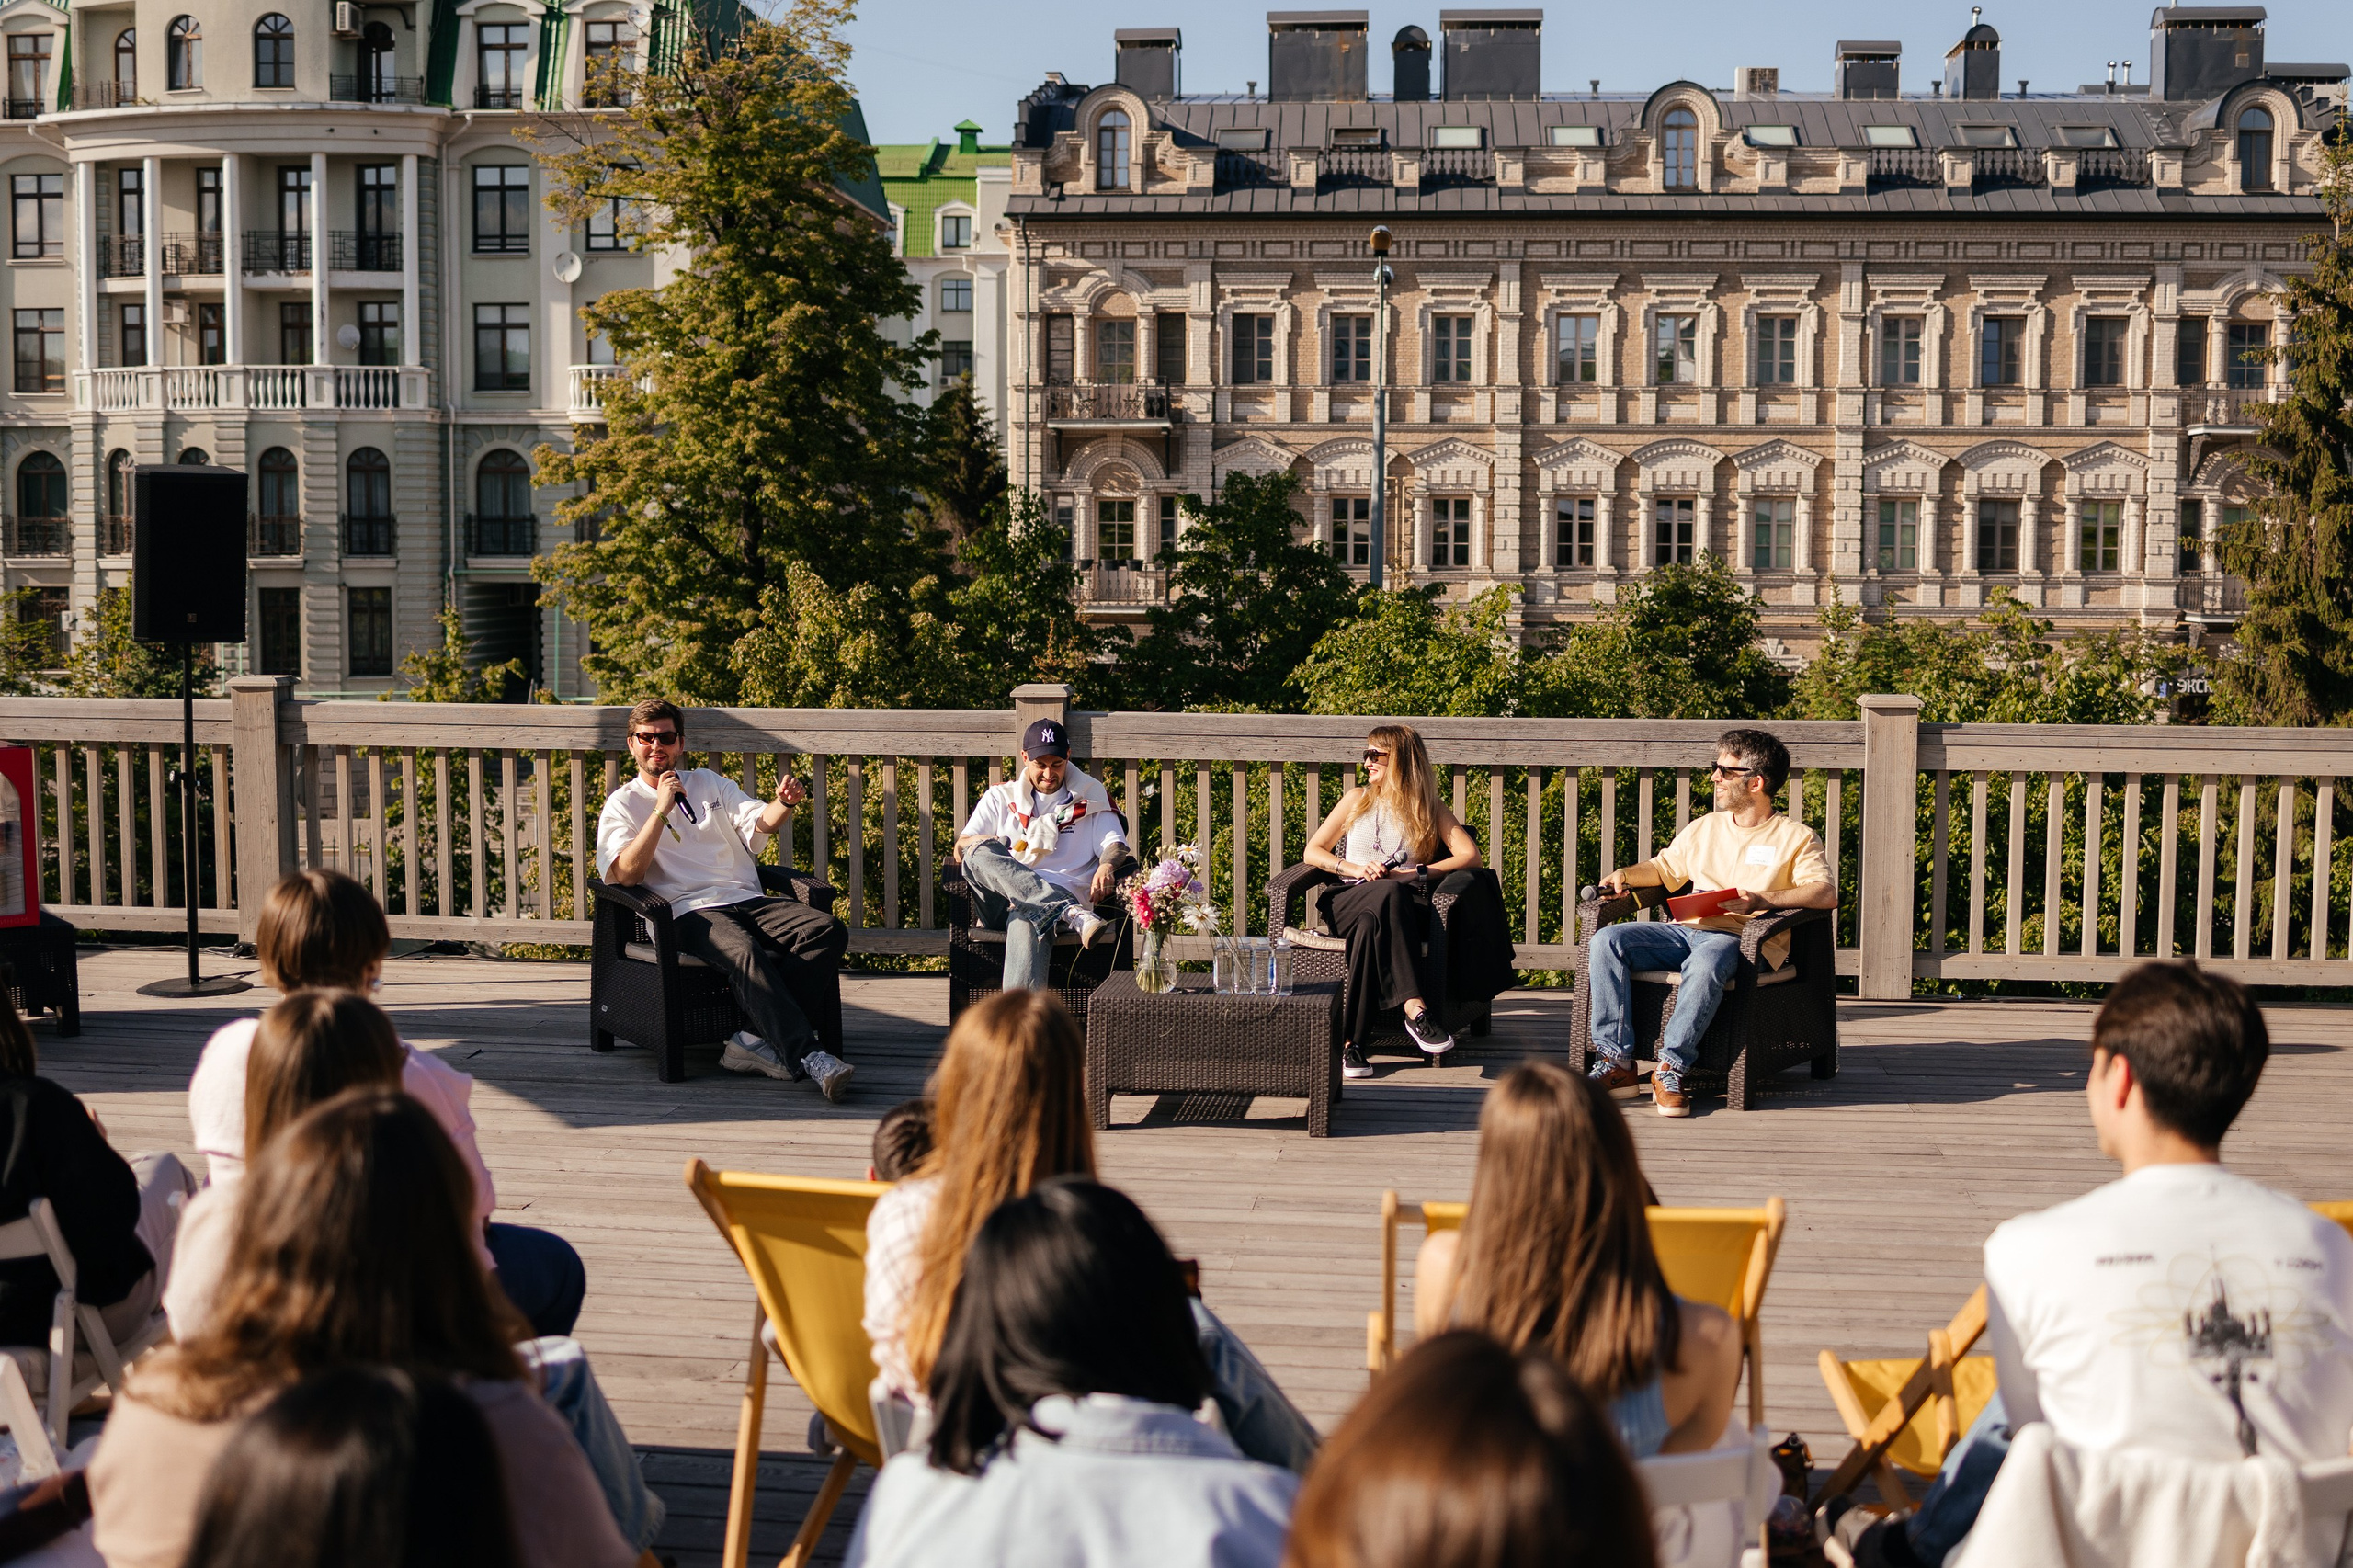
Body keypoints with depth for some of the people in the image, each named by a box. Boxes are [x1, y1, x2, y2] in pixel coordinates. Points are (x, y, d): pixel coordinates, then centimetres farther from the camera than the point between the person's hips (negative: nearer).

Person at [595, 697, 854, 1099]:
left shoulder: (711, 783, 26)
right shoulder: (623, 804, 14)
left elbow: (759, 823, 9)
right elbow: (625, 875, -3)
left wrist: (785, 803, -14)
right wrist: (661, 810, -9)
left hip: (748, 901, 5)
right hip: (691, 912, -5)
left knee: (828, 929, -24)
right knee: (745, 953, -37)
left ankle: (759, 1040, -32)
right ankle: (808, 1056, -43)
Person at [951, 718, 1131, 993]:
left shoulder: (1090, 795, 22)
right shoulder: (1000, 797, 23)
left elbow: (1115, 844, 9)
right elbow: (960, 848, 12)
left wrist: (1107, 865, -18)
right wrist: (980, 844, -15)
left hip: (1063, 895, -2)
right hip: (1005, 903, 2)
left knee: (1026, 922, -42)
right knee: (980, 853, -34)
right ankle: (1074, 915, -51)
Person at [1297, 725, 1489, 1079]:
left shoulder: (1429, 808, 15)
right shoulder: (1357, 800, 20)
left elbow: (1471, 856, 2)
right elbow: (1312, 852, 16)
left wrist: (1414, 873, -9)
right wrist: (1355, 870, -3)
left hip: (1405, 908, 0)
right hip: (1349, 902, 0)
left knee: (1373, 922, -40)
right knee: (1389, 894, -38)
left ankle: (1352, 1041, -48)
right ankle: (1416, 1009, -51)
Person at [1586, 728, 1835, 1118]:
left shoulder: (1795, 837, 6)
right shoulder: (1704, 828, 24)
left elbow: (1827, 892, -8)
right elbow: (1664, 868, 34)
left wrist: (1763, 900, -21)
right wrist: (1626, 874, 11)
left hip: (1744, 939, -6)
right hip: (1686, 930, 6)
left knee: (1705, 962, -42)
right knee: (1607, 940, -19)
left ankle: (1672, 1068, -30)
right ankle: (1617, 1063, -23)